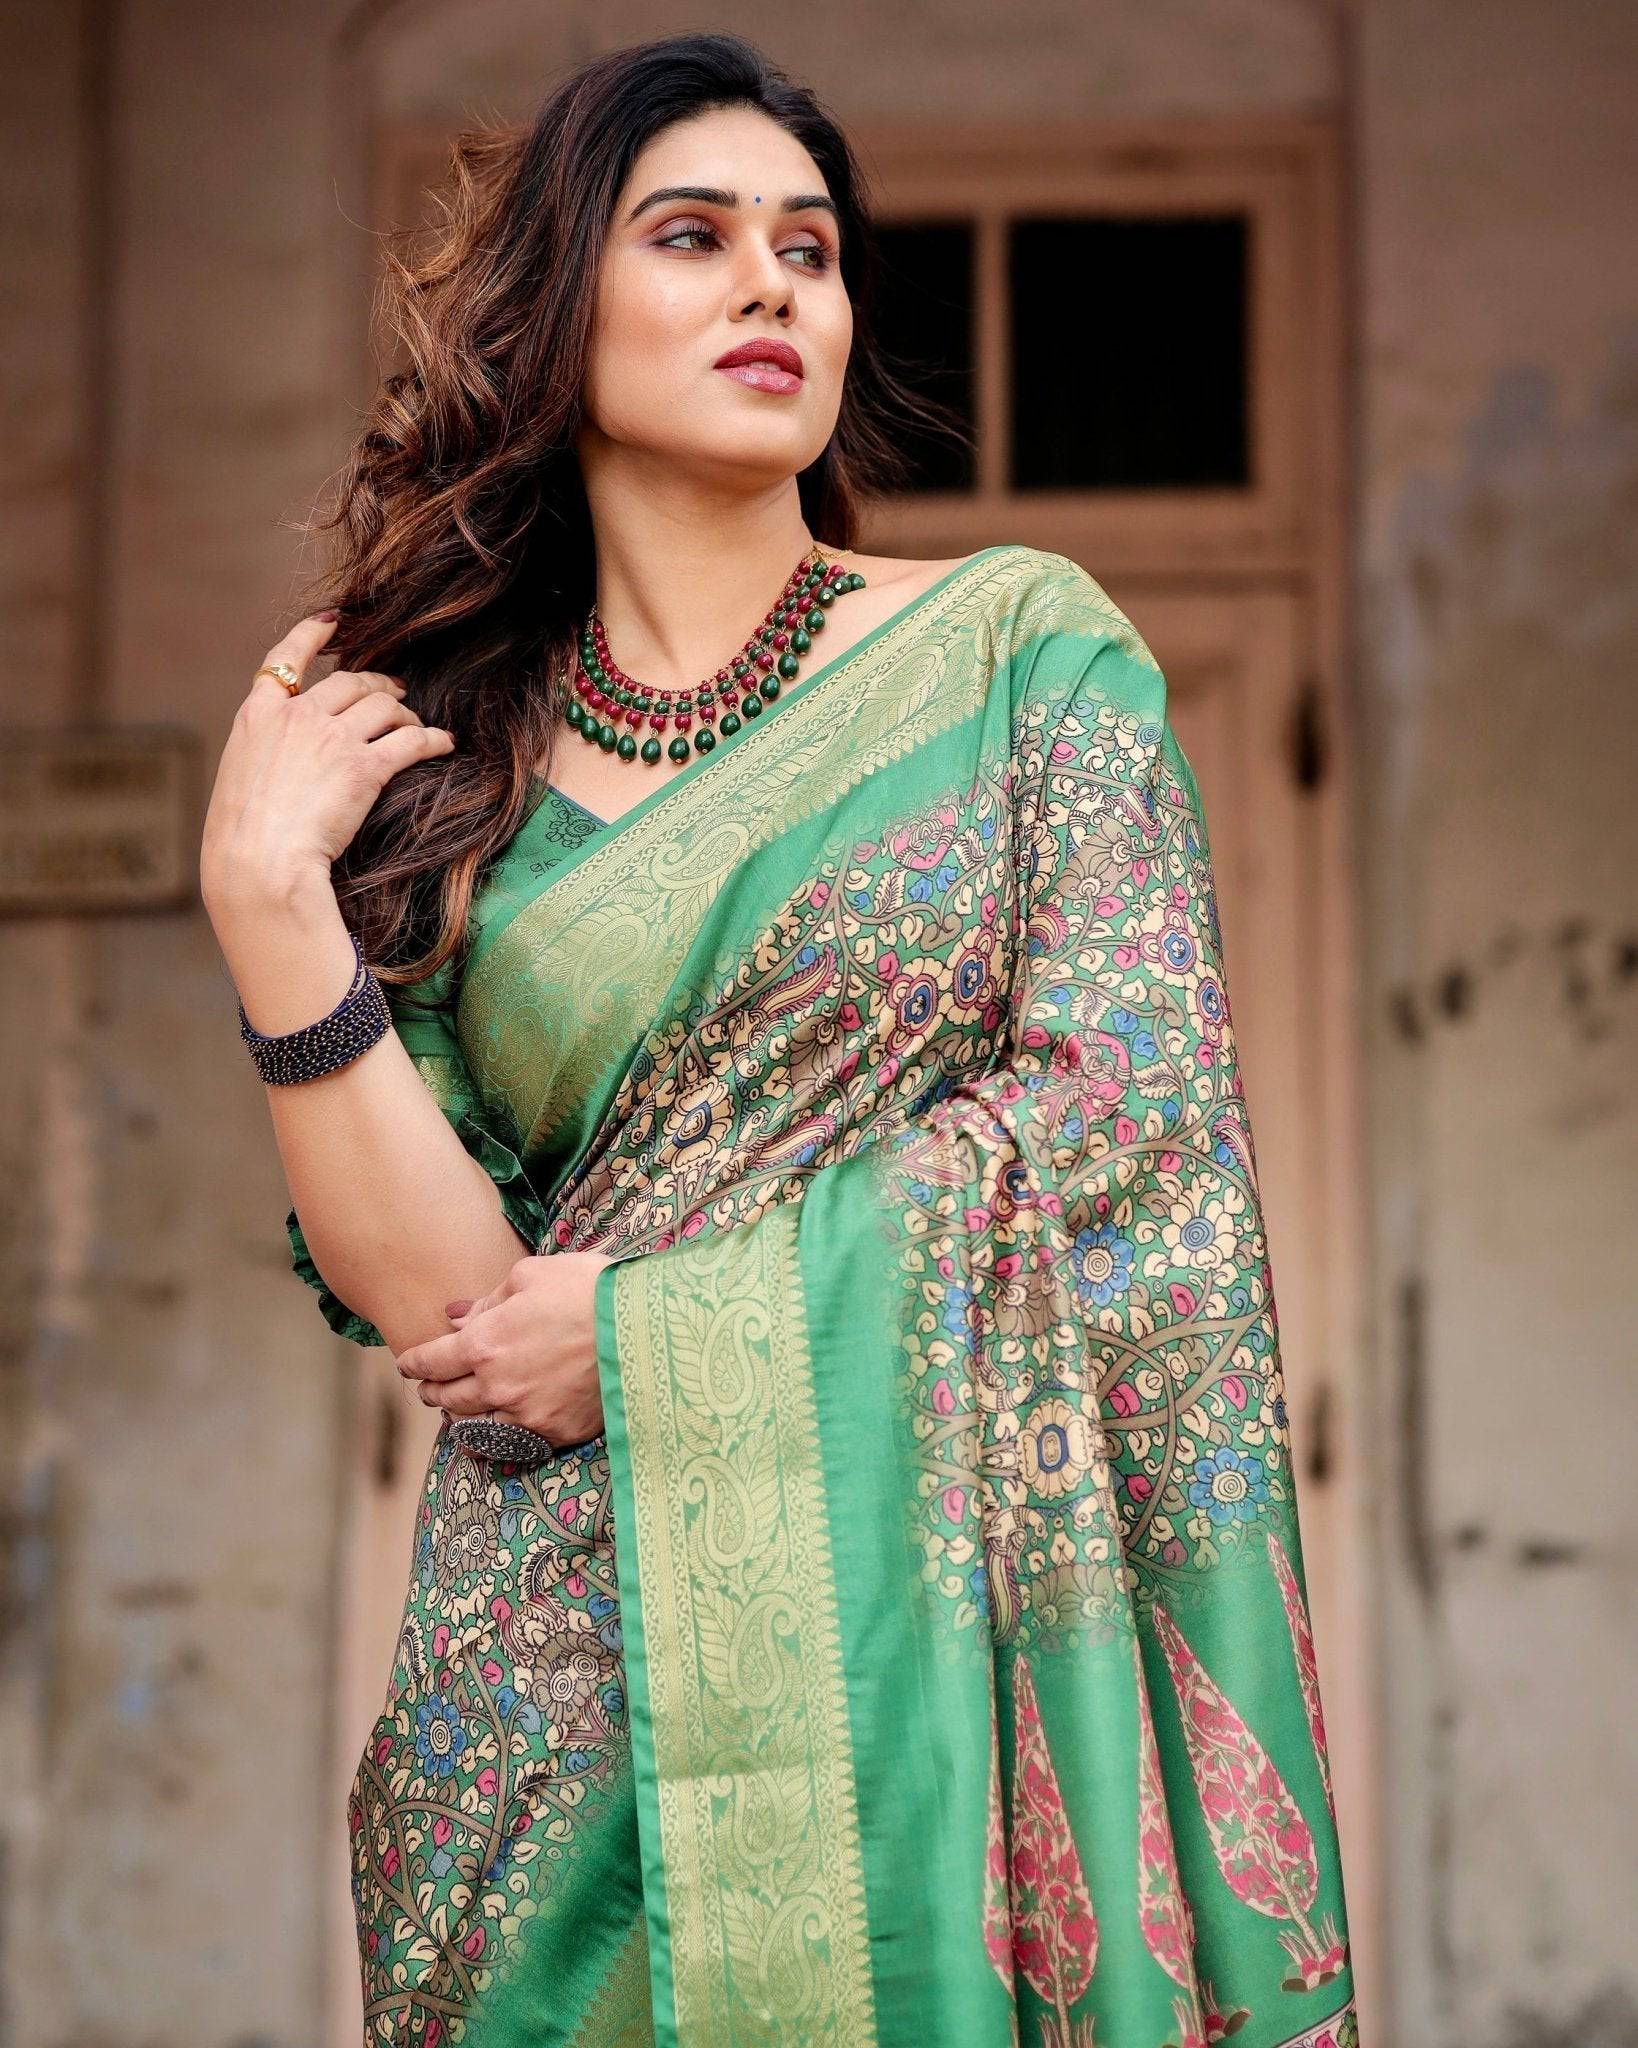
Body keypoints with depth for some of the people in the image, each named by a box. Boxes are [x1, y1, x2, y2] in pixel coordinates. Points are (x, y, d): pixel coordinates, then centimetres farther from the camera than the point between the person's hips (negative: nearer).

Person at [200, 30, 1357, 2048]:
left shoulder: (1020, 643, 3)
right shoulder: (449, 778, 6)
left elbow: (1123, 1108, -8)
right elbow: (436, 1295, -2)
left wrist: (642, 1323, -9)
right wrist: (265, 896, -11)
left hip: (955, 1615, -1)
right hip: (576, 1662, 1)